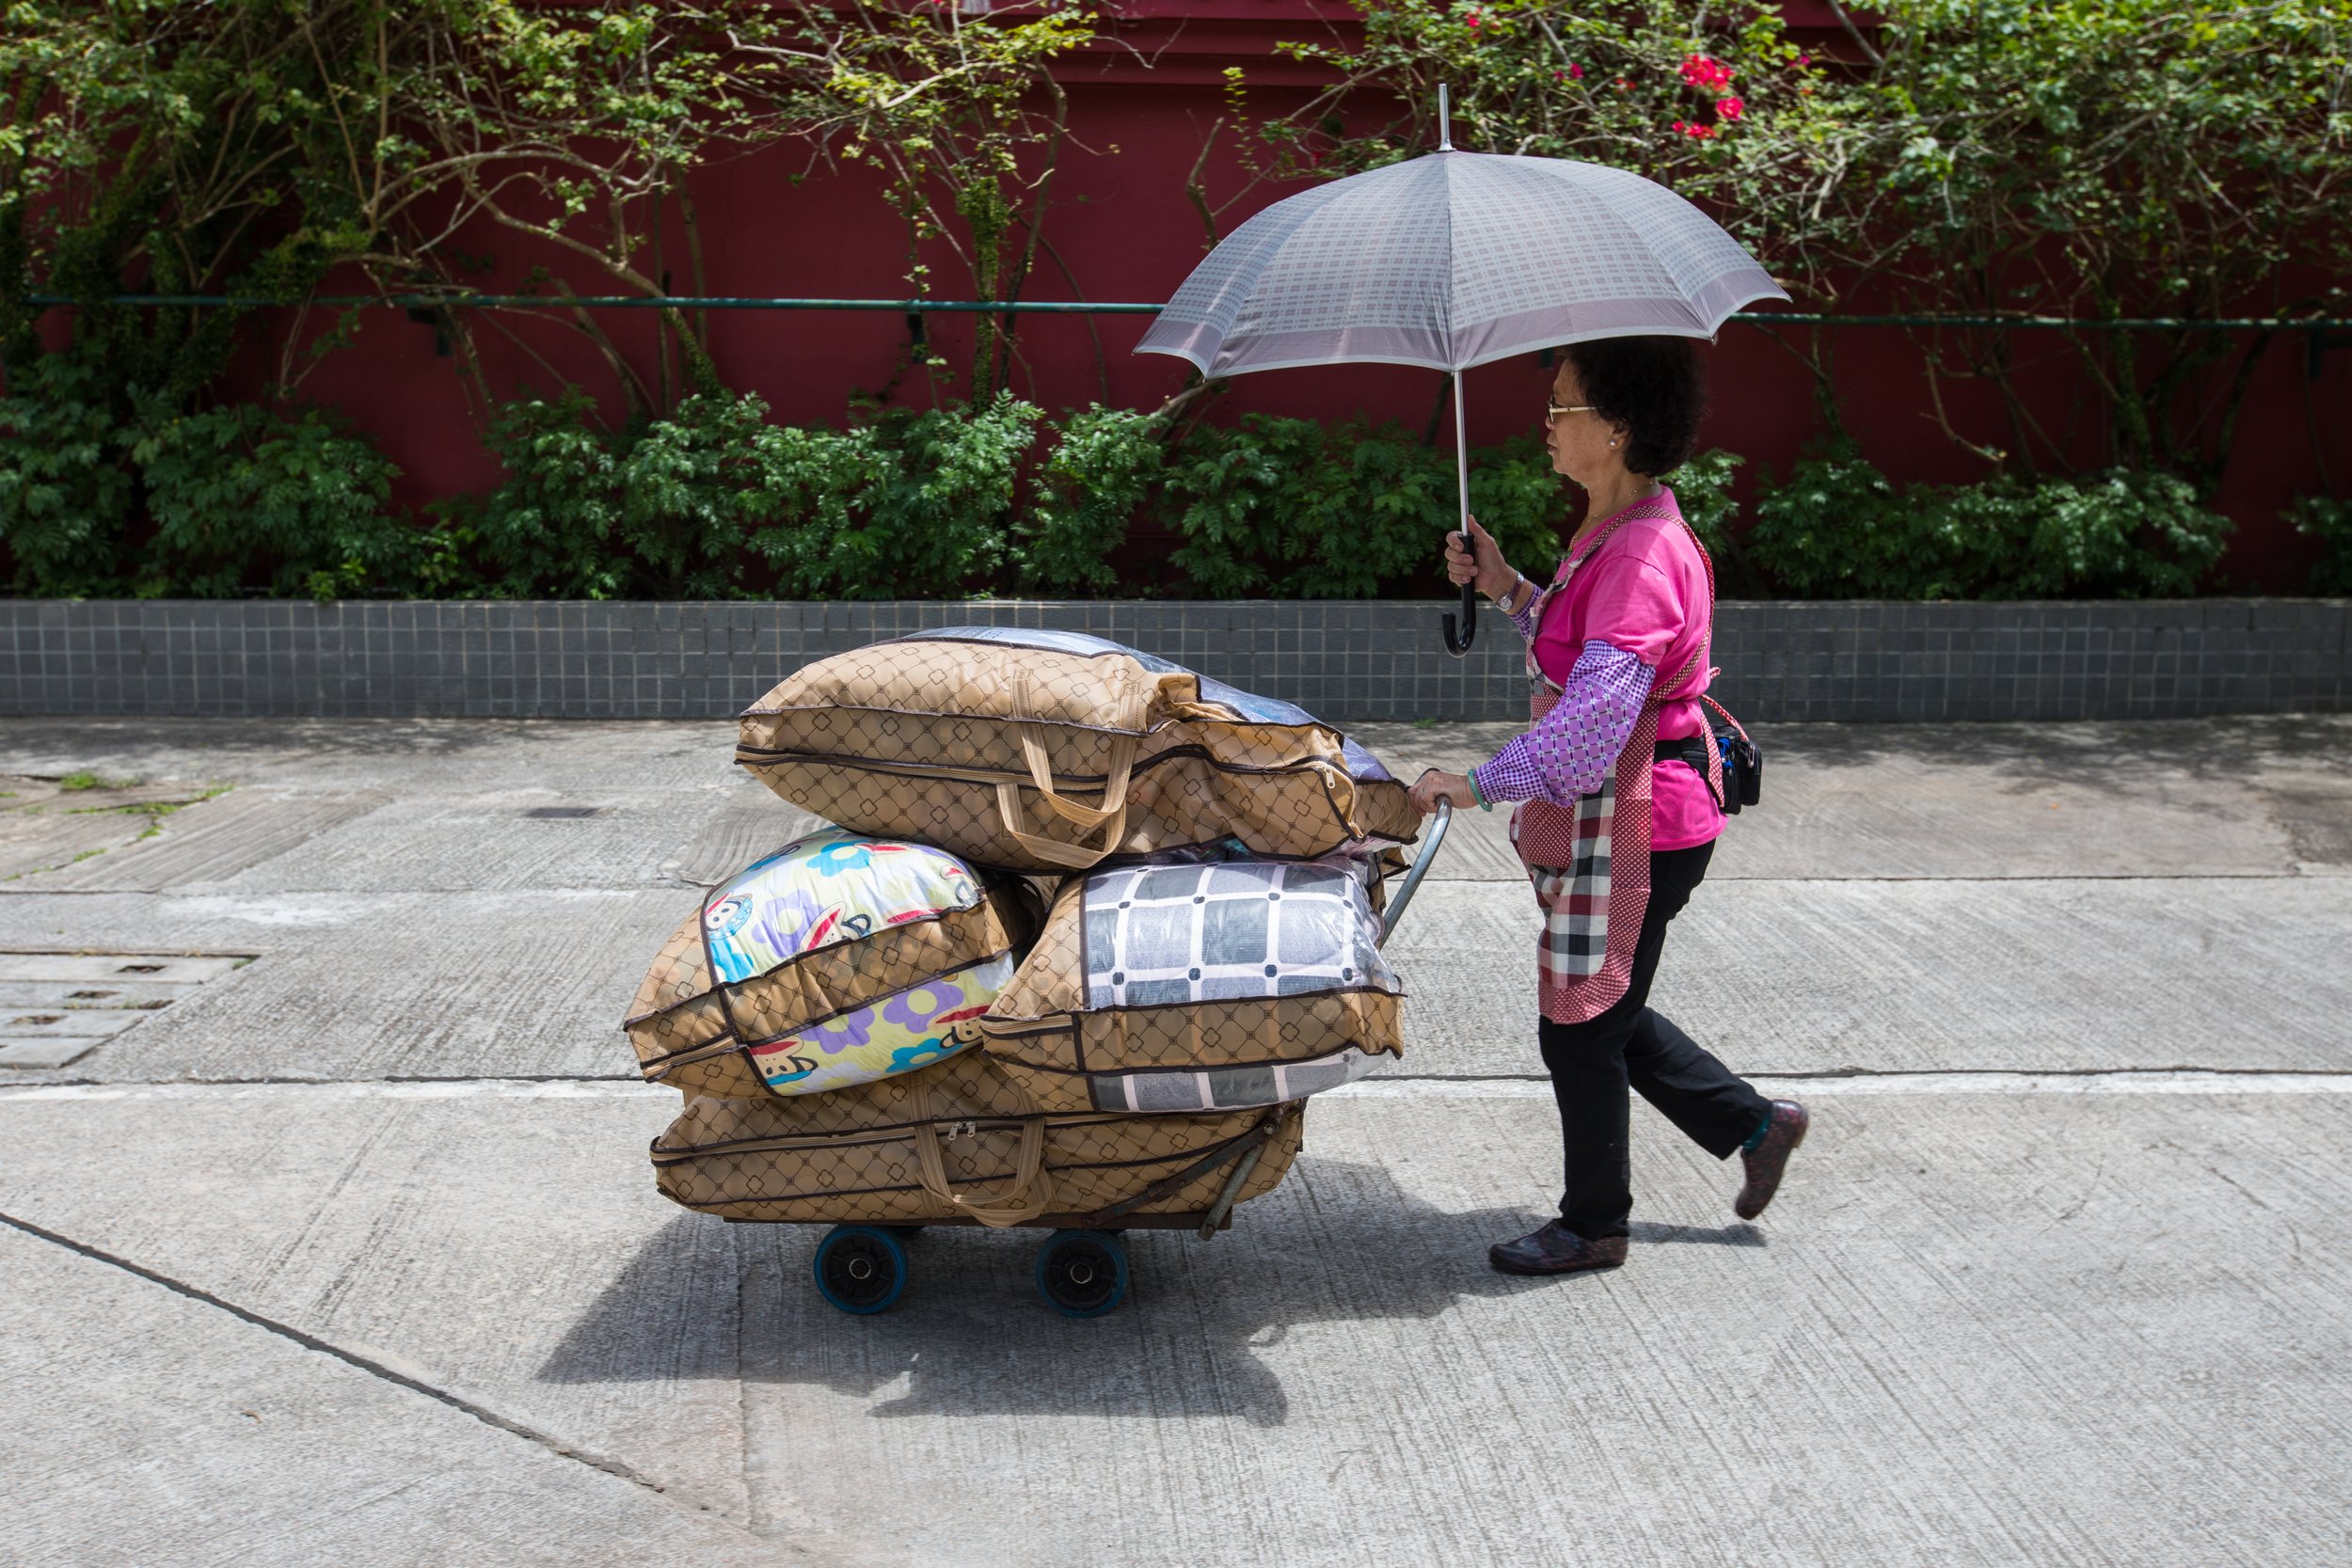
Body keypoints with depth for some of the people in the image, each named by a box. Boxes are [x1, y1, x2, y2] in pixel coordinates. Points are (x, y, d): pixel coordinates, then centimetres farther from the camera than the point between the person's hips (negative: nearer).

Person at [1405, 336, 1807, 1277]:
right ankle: (1757, 1124, 35)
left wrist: (1481, 784, -33)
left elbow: (1596, 713, -31)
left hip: (1634, 823, -10)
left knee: (1582, 1028, 4)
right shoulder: (1612, 533, 9)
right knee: (1601, 1012, 21)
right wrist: (1505, 586, 9)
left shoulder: (1643, 556, -23)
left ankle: (1594, 1227, 22)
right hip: (1602, 816, 10)